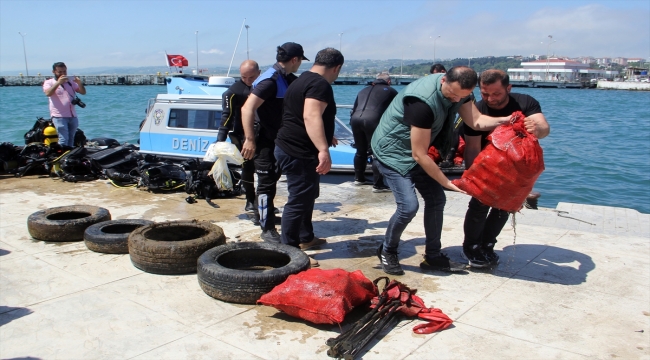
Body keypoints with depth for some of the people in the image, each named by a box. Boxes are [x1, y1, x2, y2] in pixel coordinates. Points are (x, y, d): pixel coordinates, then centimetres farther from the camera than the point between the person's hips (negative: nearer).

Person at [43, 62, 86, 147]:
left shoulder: (70, 81, 15)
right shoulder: (49, 82, 6)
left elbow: (83, 92, 8)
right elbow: (48, 93, -14)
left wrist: (79, 83, -11)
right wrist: (58, 82, -22)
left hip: (73, 116, 4)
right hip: (59, 117, -4)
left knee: (71, 141, 9)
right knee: (63, 141, -14)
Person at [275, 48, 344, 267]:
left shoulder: (304, 80, 18)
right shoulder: (320, 84, -16)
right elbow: (311, 116, -33)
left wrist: (326, 136, 45)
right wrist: (323, 149, -41)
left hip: (291, 148, 11)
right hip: (299, 153, -11)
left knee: (307, 197, 22)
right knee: (298, 202, -3)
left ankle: (306, 238, 36)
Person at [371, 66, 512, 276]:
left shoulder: (458, 90, -7)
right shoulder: (424, 101, -33)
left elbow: (476, 121, -15)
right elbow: (419, 155, -29)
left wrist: (505, 120, -34)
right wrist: (447, 183, -24)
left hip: (416, 152, 9)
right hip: (392, 151, -9)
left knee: (436, 199, 5)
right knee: (409, 205, -18)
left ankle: (433, 256, 18)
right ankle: (387, 252, 7)